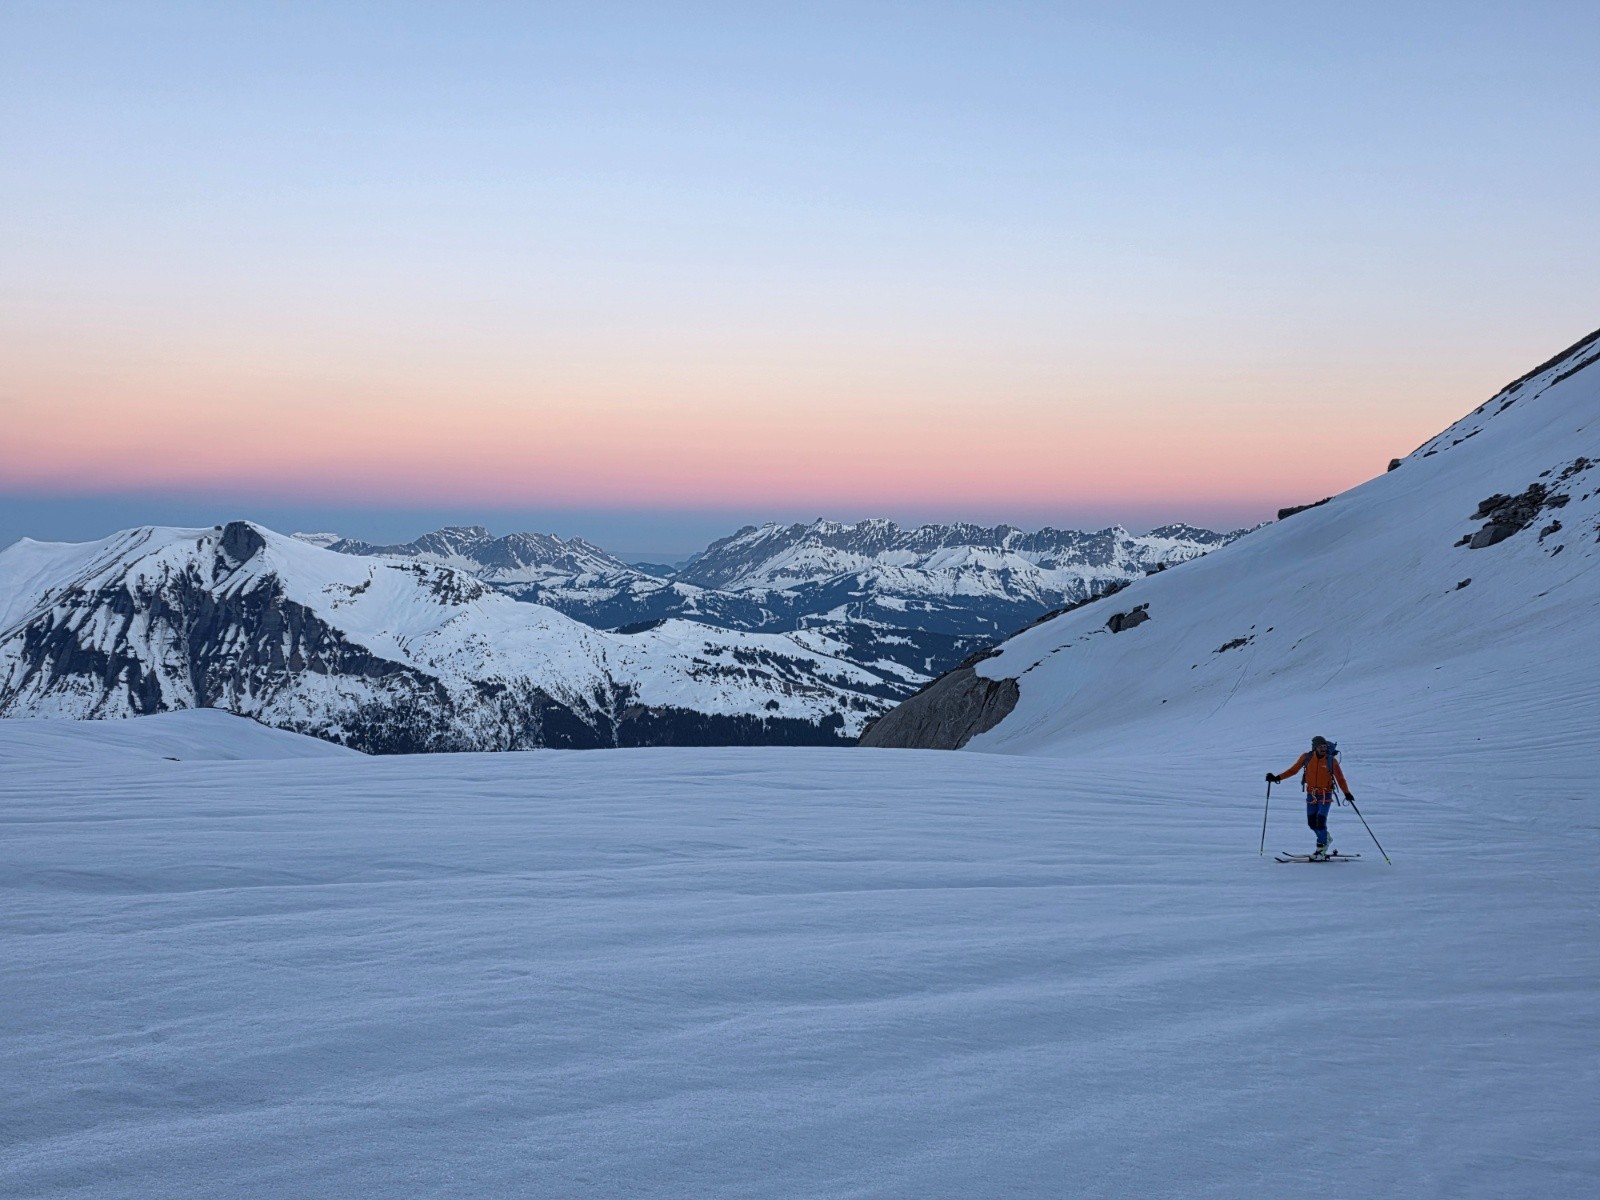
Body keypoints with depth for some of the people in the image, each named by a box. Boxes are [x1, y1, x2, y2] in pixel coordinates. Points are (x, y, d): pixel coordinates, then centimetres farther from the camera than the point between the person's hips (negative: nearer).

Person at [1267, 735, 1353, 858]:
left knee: (1320, 820, -15)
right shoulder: (1306, 757, -5)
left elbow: (1340, 778, -7)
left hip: (1325, 795, -3)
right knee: (1312, 822, 6)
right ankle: (1325, 840, 31)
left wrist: (1347, 793, -18)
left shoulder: (1331, 760, -11)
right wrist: (1277, 778, -2)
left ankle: (1321, 848, -5)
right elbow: (1293, 770, 4)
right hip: (1311, 794, 3)